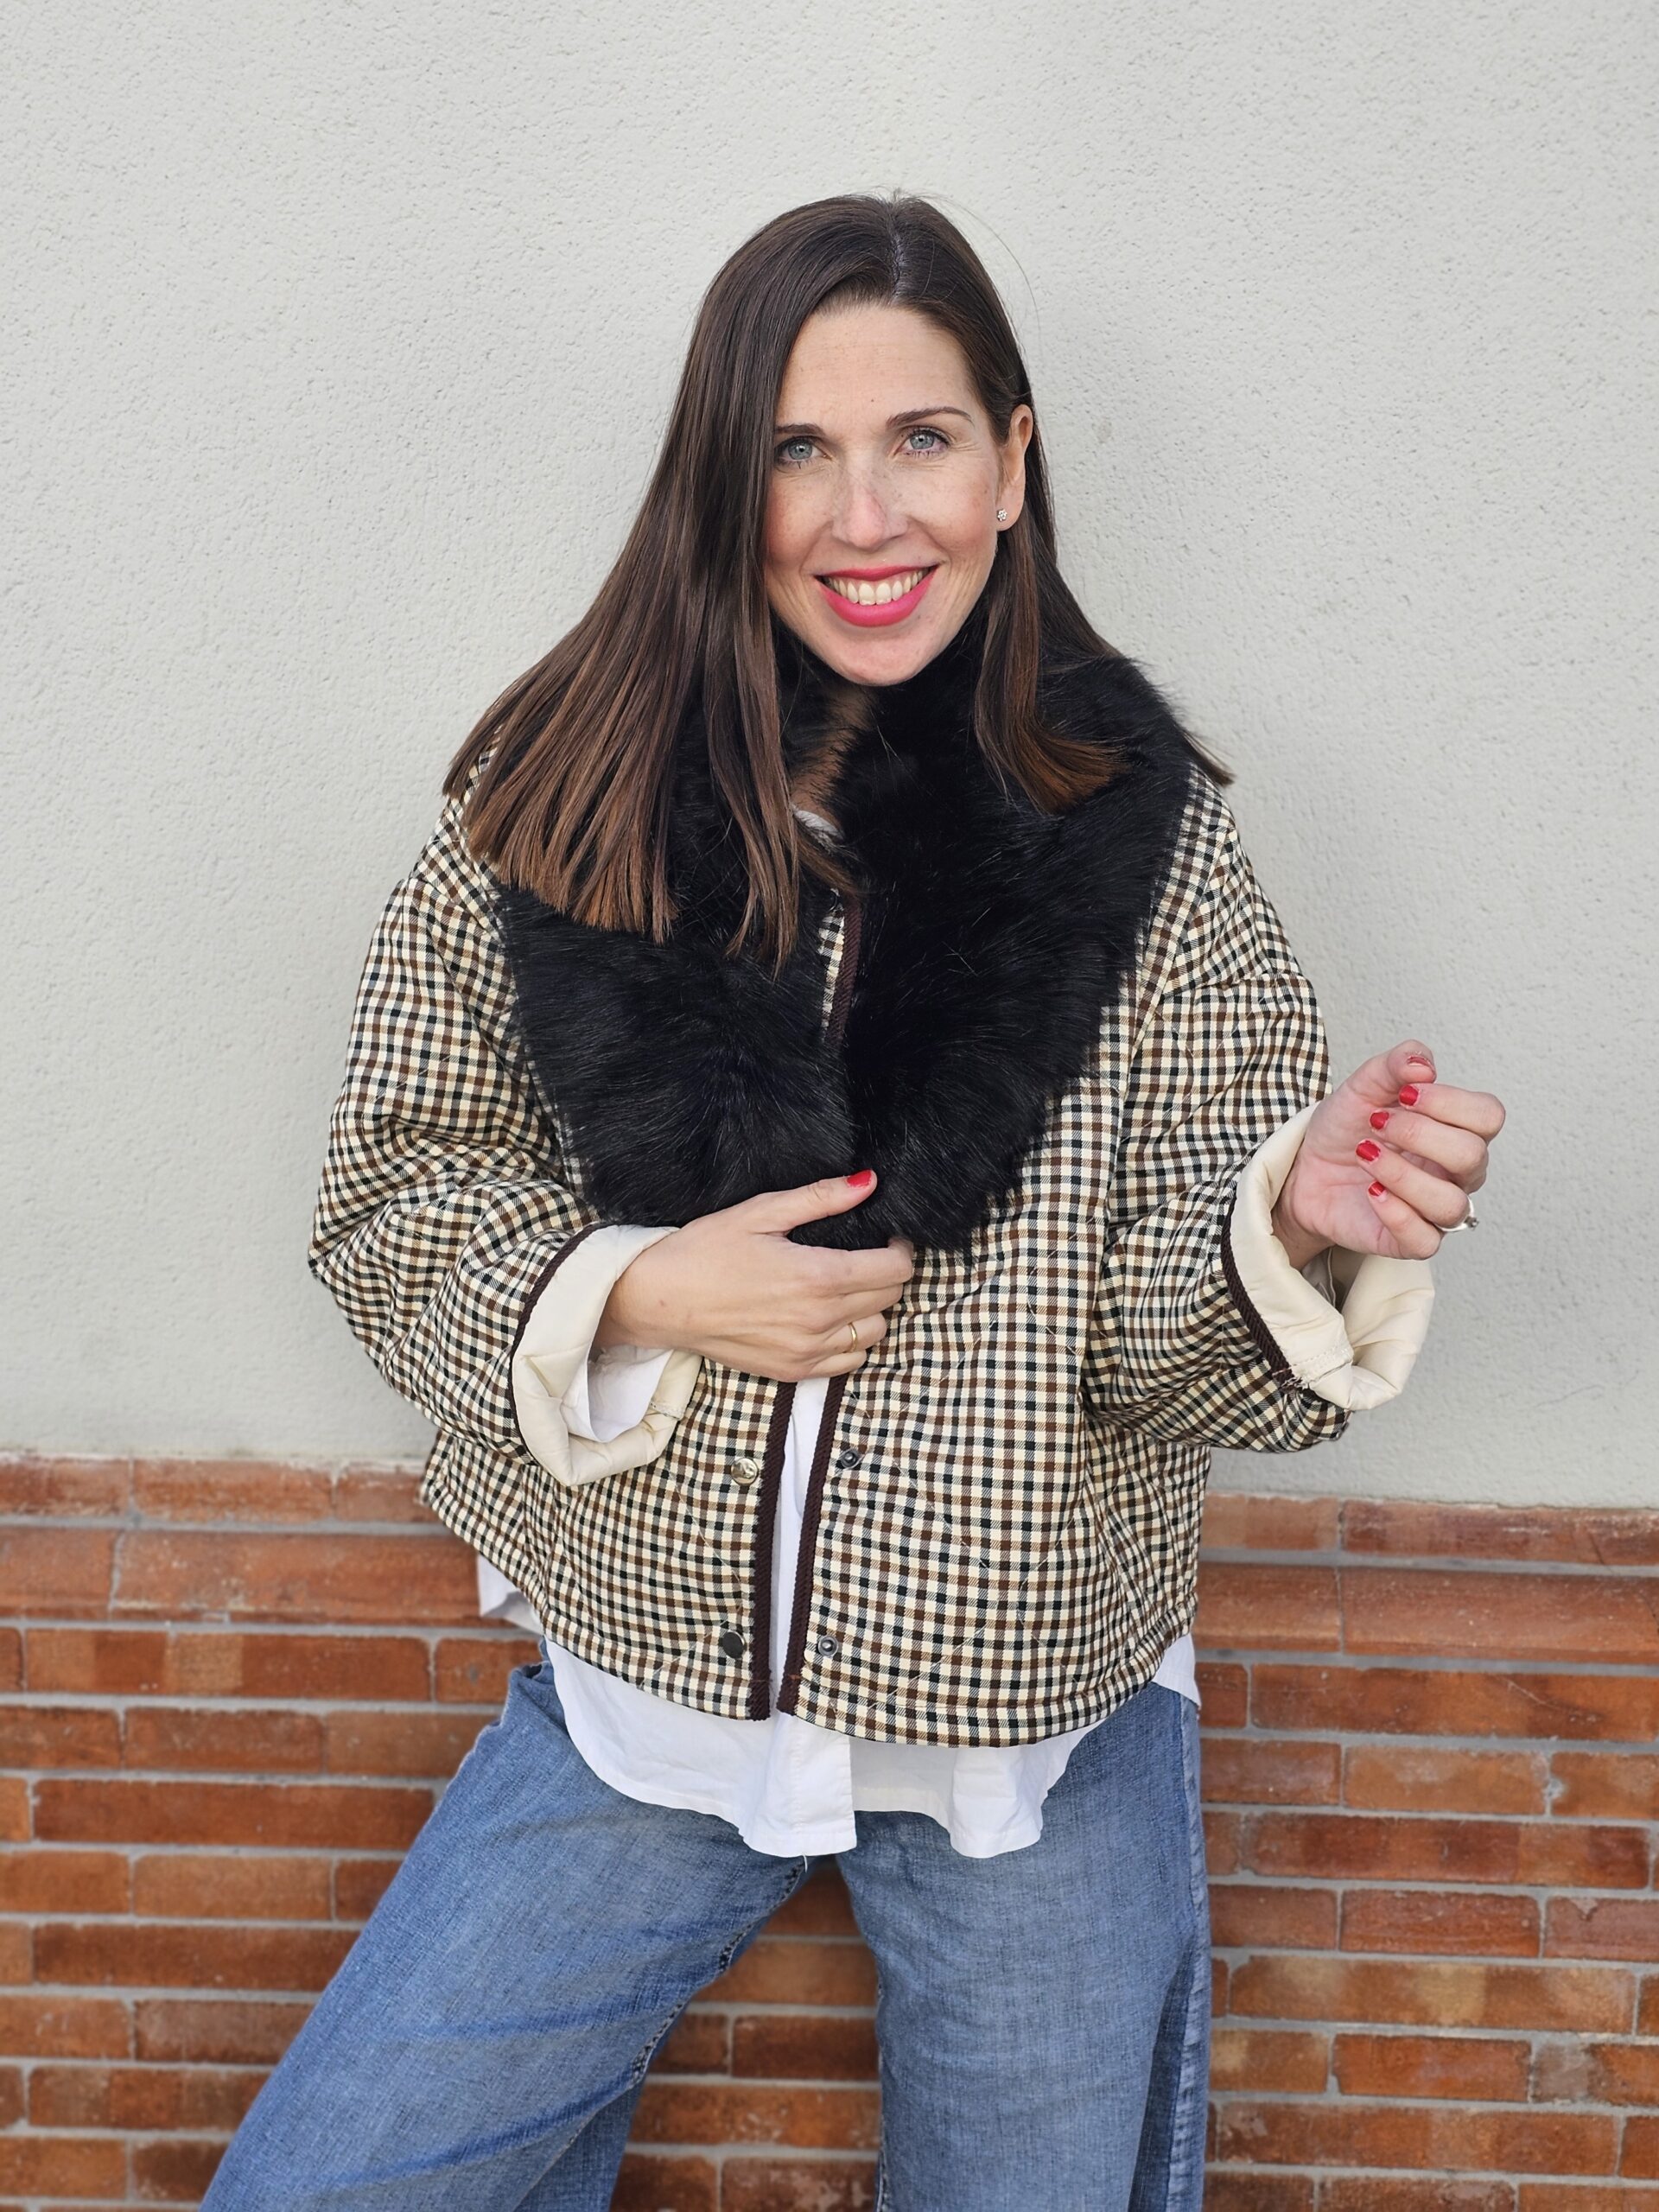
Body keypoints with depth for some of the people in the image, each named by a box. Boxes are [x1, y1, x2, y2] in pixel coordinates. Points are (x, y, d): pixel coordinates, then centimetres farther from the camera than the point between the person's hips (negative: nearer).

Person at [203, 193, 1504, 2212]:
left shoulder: (1149, 833, -9)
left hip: (1036, 1728, 0)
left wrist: (1299, 1218, -29)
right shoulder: (554, 809, -7)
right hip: (650, 1677, 1)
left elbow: (1176, 1351, -8)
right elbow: (388, 1200, 0)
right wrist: (634, 1295, -17)